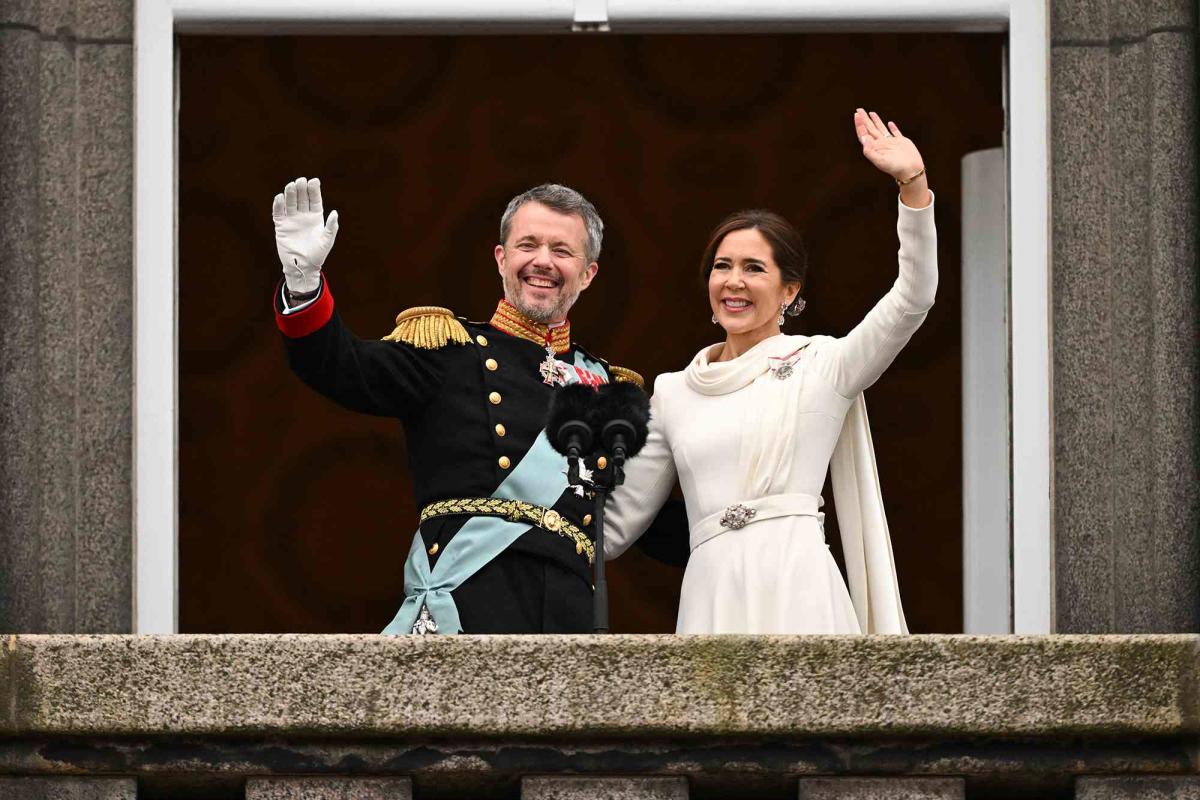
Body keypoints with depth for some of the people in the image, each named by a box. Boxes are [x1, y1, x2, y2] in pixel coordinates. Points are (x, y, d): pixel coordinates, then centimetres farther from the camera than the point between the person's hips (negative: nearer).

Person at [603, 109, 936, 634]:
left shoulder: (822, 365, 9)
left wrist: (912, 182, -13)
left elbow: (911, 299, -5)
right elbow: (615, 524, 21)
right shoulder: (673, 393, 18)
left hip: (797, 594, -3)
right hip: (712, 598, 3)